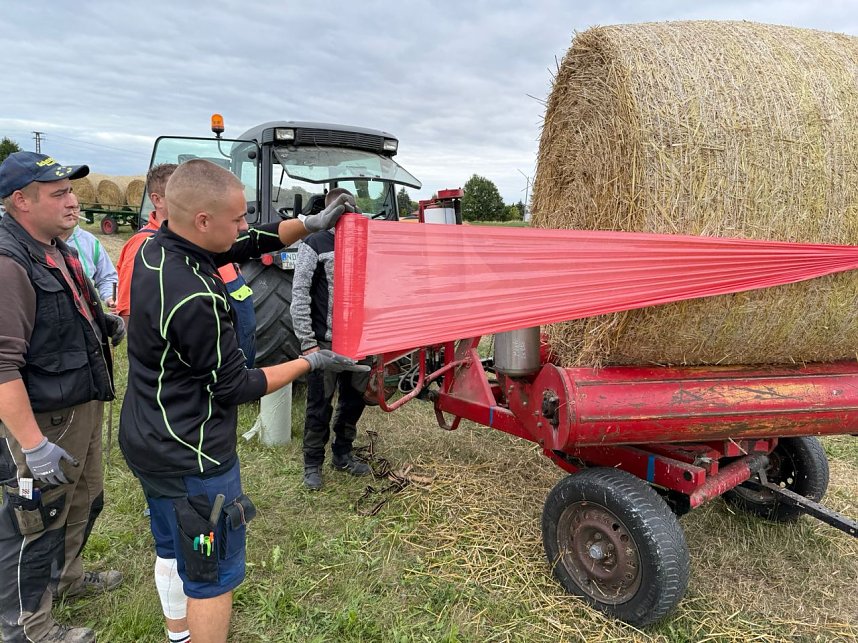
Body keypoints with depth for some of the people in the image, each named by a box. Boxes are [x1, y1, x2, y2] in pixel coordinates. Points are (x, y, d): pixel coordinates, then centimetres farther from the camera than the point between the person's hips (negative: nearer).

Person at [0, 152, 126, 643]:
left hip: (83, 408, 9)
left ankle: (65, 576, 49)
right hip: (43, 420, -9)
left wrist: (107, 325, 5)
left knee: (84, 502, 25)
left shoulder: (56, 249, 7)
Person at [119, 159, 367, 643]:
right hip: (192, 458, -10)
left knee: (174, 550, 28)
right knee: (213, 574, 11)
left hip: (147, 438, 10)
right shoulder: (194, 299, -32)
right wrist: (311, 363, -10)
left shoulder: (155, 247, -4)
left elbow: (251, 244, 8)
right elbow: (237, 387, -20)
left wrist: (310, 224, 3)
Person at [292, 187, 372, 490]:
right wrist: (308, 342, -13)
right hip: (324, 342, -5)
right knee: (320, 405, 4)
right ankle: (313, 464, 21)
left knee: (355, 399, 14)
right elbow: (299, 297, -8)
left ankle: (342, 453, 33)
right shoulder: (314, 244, -5)